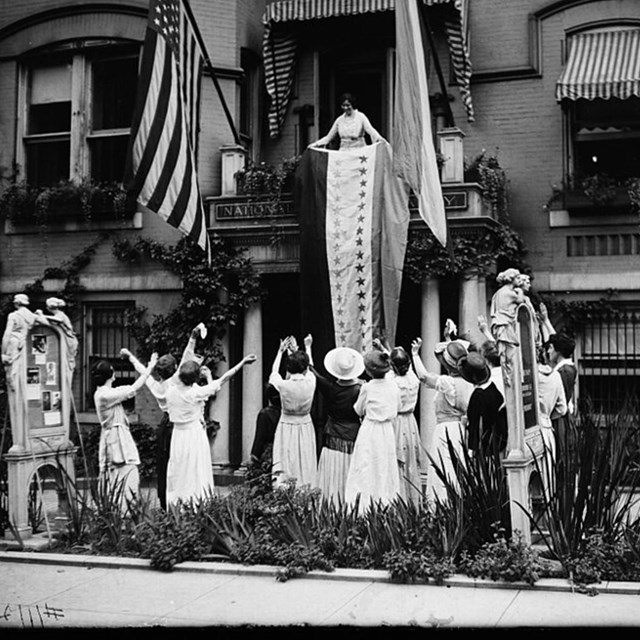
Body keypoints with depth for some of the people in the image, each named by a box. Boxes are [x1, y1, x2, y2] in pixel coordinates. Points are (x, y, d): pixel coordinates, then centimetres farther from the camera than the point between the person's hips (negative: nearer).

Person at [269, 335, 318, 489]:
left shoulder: (283, 385, -14)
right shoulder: (310, 382, -11)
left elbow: (274, 371, 9)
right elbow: (309, 369, 13)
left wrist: (281, 351, 24)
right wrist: (307, 347, 30)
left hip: (286, 426, -1)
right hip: (305, 428, 1)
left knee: (284, 469, 0)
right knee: (305, 468, 7)